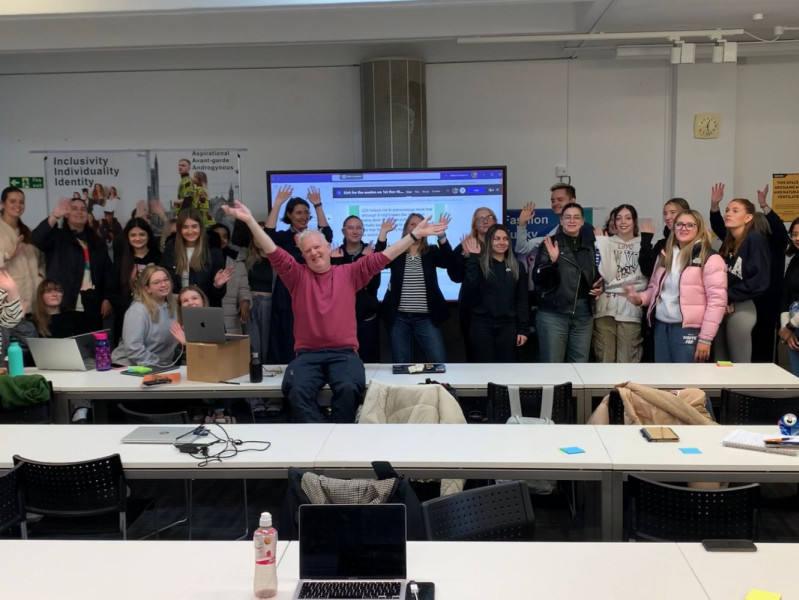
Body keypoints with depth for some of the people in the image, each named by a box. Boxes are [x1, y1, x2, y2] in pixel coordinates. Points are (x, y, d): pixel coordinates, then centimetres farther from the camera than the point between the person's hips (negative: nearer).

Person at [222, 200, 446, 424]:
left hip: (344, 353, 0)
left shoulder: (348, 273, 12)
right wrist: (250, 220, -12)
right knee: (297, 390, -31)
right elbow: (273, 252, 0)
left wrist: (415, 234, 5)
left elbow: (383, 257, 9)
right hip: (308, 355, 0)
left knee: (348, 388, -32)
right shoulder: (298, 275, 10)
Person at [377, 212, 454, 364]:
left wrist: (441, 234, -23)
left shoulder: (431, 252, 7)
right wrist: (383, 232, -19)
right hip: (398, 318, 0)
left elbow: (447, 261, -11)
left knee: (440, 362, -6)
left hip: (425, 318, 0)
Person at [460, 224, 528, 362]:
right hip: (481, 325, -2)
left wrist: (523, 328, 1)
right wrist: (473, 258, -17)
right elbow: (468, 292, -15)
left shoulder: (517, 266, 9)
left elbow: (522, 300, 9)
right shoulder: (479, 264, 1)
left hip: (508, 326, 2)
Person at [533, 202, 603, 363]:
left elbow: (598, 275, 25)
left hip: (583, 314, 4)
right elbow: (537, 279, -8)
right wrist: (552, 260, -24)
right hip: (553, 314, -4)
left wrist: (599, 287, 4)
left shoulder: (590, 246, 11)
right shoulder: (550, 243, -1)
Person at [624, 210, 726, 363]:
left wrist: (705, 338, -15)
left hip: (688, 330, -7)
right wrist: (640, 298, -1)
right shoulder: (665, 255, 14)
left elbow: (717, 300, -11)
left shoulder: (710, 258, -7)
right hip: (661, 327, 7)